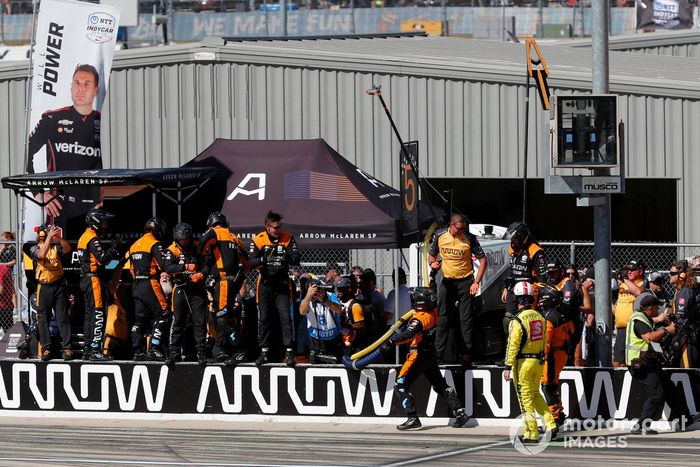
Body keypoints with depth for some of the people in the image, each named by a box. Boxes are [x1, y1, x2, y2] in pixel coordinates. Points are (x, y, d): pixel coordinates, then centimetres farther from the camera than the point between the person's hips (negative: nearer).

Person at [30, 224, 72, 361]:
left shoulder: (56, 246, 7)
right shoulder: (35, 248, 2)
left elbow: (67, 249, -12)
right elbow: (41, 254, -19)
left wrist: (59, 237, -24)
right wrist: (50, 237, -25)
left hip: (58, 285, 1)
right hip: (44, 287, -1)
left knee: (63, 318, -1)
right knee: (43, 319, 1)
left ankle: (67, 348, 1)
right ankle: (46, 349, 6)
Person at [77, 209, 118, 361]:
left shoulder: (84, 237, 18)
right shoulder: (93, 239, -13)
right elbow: (102, 258, -22)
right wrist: (113, 248, -10)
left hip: (86, 279, 10)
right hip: (94, 279, -10)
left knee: (90, 314, 13)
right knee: (98, 314, -11)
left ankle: (87, 350, 16)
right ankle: (96, 350, -16)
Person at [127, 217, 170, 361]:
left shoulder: (134, 245, 16)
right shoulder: (154, 244, -9)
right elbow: (164, 265, -19)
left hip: (136, 285, 8)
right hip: (150, 285, -8)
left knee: (140, 319, 10)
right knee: (163, 315, -4)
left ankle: (138, 352, 8)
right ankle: (155, 349, -12)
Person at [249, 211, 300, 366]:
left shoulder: (287, 238, -2)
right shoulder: (258, 240, -5)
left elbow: (296, 260, -5)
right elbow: (251, 263, -12)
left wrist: (290, 256, -28)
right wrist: (264, 259, -31)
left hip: (282, 283, 0)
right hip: (265, 283, 0)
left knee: (286, 317, -7)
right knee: (264, 318, 4)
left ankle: (289, 352, -5)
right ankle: (264, 352, 13)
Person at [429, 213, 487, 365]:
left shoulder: (469, 239, -11)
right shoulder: (440, 236, -2)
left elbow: (483, 260, -6)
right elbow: (432, 254, 13)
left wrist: (476, 282, -12)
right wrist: (432, 263, -11)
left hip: (465, 281, -3)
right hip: (447, 281, 3)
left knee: (466, 319, -3)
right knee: (443, 317, 2)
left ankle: (467, 353, 0)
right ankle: (439, 351, 7)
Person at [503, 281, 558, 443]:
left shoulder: (517, 321, -16)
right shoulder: (540, 317, 4)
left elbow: (512, 346, -18)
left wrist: (508, 367, -14)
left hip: (523, 363, -6)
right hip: (539, 362, 6)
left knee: (525, 398, 2)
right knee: (536, 395, 22)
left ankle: (531, 434, 5)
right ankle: (550, 424, 12)